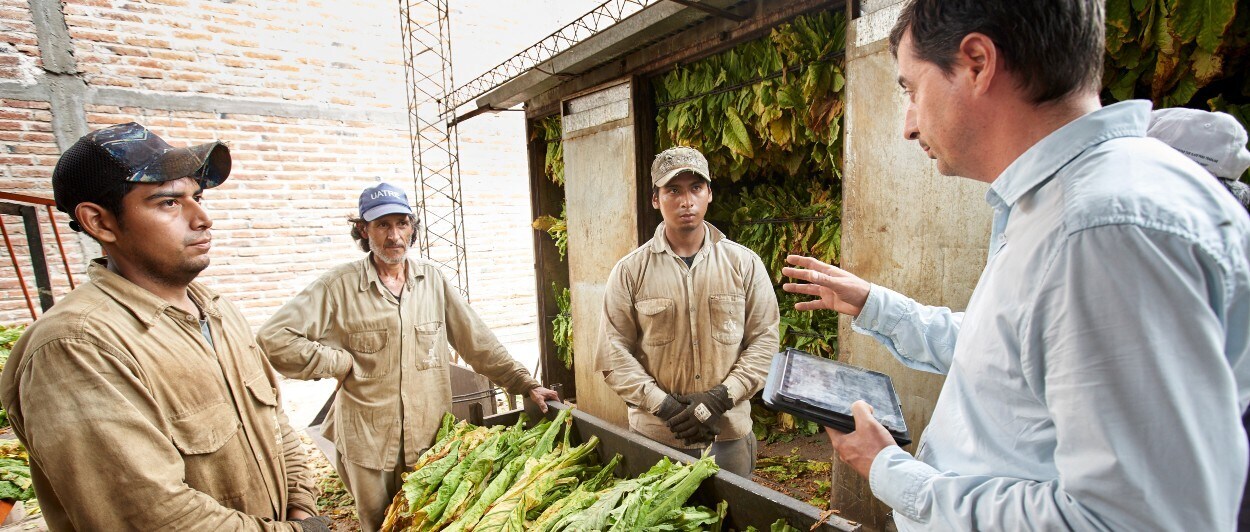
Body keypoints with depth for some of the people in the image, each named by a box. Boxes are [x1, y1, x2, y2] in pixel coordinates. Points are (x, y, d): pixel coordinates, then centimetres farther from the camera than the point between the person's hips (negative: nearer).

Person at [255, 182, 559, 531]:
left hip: (433, 437, 2)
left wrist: (525, 384, -6)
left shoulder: (432, 280, -1)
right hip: (368, 443, -2)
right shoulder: (339, 286, -8)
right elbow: (272, 339, -12)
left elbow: (475, 339, -2)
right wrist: (340, 363, -13)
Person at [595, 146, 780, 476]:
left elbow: (764, 341, -1)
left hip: (730, 434, 1)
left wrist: (720, 399, -12)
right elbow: (614, 355, -6)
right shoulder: (630, 271, -4)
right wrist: (665, 406, -14)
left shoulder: (744, 263, -1)